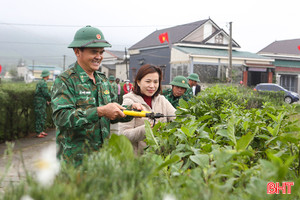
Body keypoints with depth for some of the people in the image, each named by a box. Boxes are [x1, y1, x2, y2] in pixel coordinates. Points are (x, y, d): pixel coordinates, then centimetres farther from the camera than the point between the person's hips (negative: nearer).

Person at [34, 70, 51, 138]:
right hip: (40, 103, -10)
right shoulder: (43, 83, -17)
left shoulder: (40, 82, 15)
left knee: (44, 117, 16)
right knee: (40, 118, -5)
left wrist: (46, 100, 20)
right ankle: (38, 133, -1)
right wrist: (50, 99, -3)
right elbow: (46, 93, -20)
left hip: (42, 103, 10)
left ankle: (41, 131, 23)